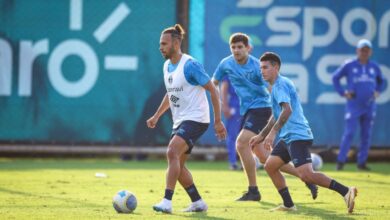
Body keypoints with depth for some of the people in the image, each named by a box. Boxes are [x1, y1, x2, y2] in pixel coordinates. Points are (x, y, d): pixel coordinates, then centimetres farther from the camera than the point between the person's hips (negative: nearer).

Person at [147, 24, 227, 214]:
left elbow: (212, 90, -13)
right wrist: (156, 116, 20)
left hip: (195, 118, -9)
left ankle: (167, 202, -29)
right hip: (180, 121, 9)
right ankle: (198, 202, 21)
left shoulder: (190, 65, -16)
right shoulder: (167, 66, 10)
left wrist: (218, 121, -14)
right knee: (177, 165, 8)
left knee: (172, 153, -25)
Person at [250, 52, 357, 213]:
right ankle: (288, 204, 13)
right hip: (288, 137, 11)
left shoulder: (280, 84, -10)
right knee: (270, 166, 12)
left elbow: (287, 110, -25)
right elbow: (276, 116, 33)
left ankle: (345, 191, -23)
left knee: (306, 174, -22)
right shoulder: (277, 85, 23)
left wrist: (273, 132, -30)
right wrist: (261, 136, 34)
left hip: (297, 136, -11)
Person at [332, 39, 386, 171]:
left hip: (369, 106, 4)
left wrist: (377, 91, 10)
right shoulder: (349, 65, -2)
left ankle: (362, 162, 14)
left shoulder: (374, 67, 8)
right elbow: (335, 78, 8)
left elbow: (381, 80, 25)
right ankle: (341, 161, -4)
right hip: (353, 105, -4)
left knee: (366, 135, 6)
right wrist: (343, 92, 0)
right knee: (349, 133, -9)